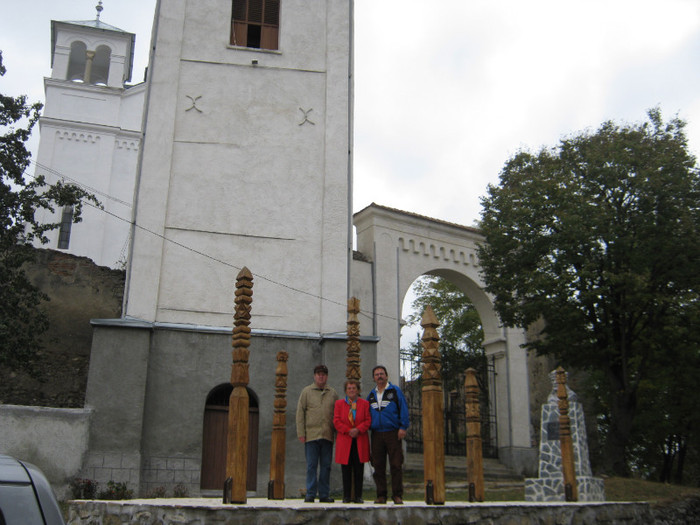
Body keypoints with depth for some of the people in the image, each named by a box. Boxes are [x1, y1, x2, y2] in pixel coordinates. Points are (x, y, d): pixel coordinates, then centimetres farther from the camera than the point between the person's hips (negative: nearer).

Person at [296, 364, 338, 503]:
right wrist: (301, 433, -5)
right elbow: (300, 413, 3)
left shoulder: (333, 393, 12)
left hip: (328, 436, 2)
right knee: (311, 465, -1)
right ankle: (310, 494, 6)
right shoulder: (306, 391, 6)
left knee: (326, 465, 5)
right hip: (311, 434, -2)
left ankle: (324, 494, 12)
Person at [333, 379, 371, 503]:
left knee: (359, 470, 1)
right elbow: (336, 421, 2)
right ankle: (346, 496, 9)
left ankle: (358, 496, 9)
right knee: (346, 470, 2)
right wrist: (348, 431, -11)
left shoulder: (364, 404, 9)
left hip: (360, 441, 0)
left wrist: (358, 429, -14)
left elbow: (368, 420, 2)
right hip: (344, 441, 0)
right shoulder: (339, 403, 10)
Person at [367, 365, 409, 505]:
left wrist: (403, 427, -10)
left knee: (396, 465, -5)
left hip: (393, 433, -4)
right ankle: (381, 495, 11)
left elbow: (403, 409, -2)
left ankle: (397, 495, 2)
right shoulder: (371, 394, 17)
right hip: (376, 434, 4)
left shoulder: (395, 391, 4)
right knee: (378, 466, 4)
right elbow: (366, 414, 20)